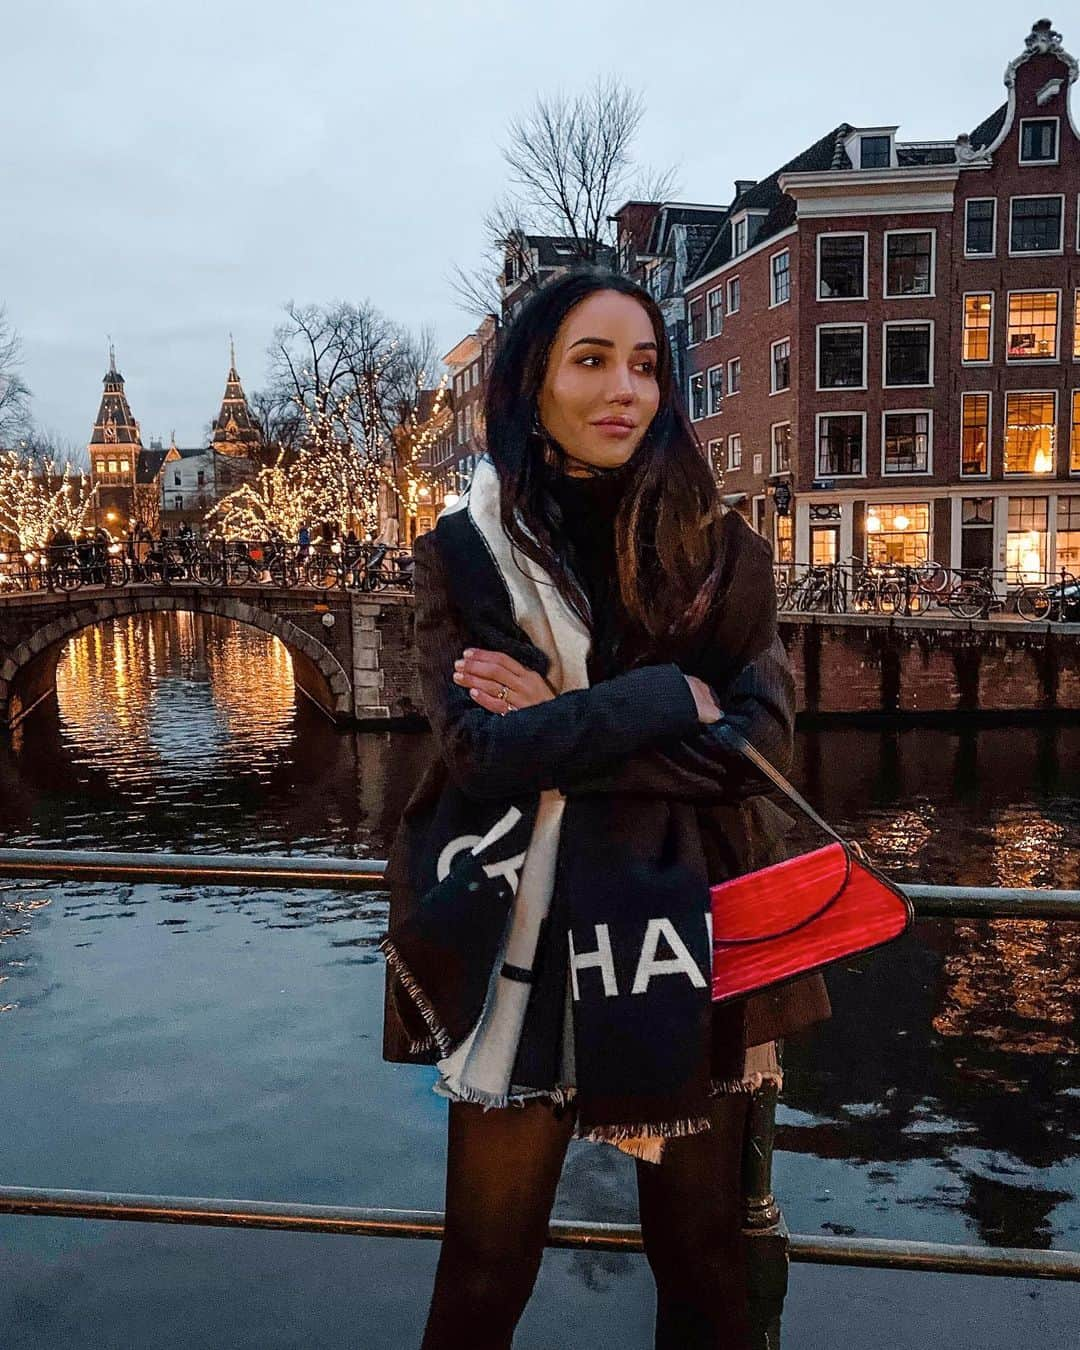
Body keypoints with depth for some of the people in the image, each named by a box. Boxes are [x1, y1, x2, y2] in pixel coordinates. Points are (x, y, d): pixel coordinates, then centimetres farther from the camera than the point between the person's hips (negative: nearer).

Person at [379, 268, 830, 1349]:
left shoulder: (719, 547, 2)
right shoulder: (463, 551, -1)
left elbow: (760, 737, -8)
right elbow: (479, 749, -12)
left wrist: (562, 726, -14)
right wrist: (663, 701, -15)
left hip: (685, 936, 2)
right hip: (518, 941, -1)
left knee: (702, 1255, 17)